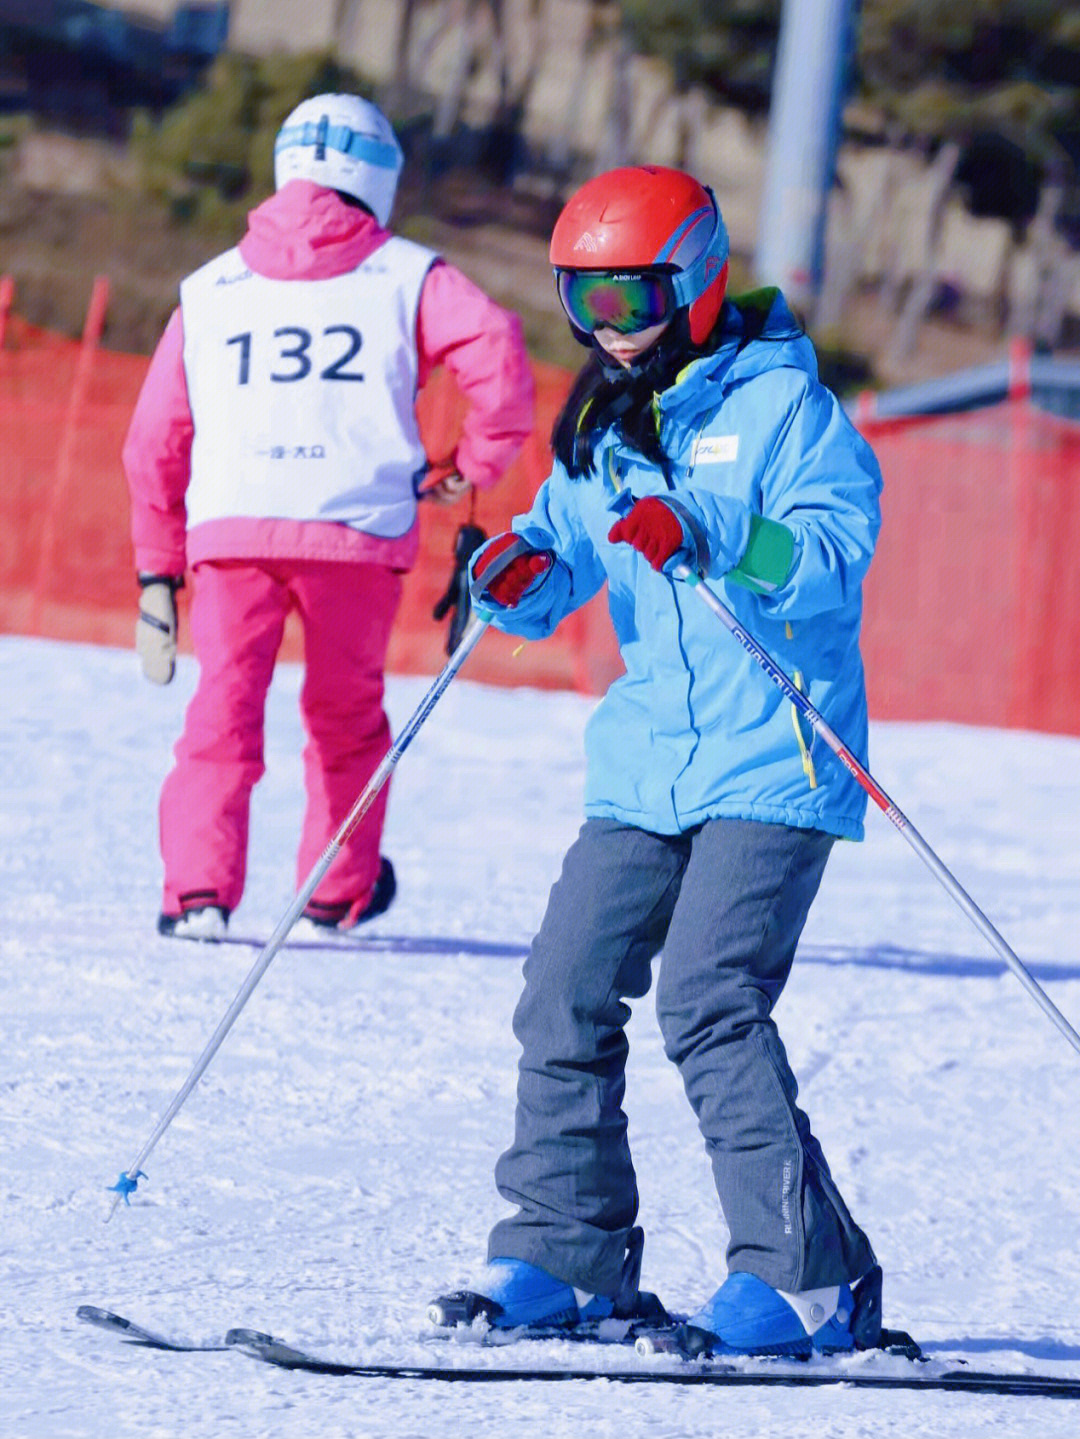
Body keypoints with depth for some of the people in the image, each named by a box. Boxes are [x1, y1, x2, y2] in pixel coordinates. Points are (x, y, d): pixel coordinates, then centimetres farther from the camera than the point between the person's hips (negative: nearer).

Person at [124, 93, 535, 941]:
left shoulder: (209, 290, 19)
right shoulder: (406, 277, 11)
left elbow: (155, 442, 17)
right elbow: (498, 353, -6)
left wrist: (159, 571, 21)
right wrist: (474, 465, 8)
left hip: (229, 527, 1)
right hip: (359, 525, -1)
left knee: (224, 710, 0)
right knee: (345, 713, 18)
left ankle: (199, 887, -17)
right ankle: (339, 890, 29)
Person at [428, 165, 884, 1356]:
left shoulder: (782, 404, -5)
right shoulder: (606, 430, 16)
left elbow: (839, 547, -16)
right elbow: (560, 565, 13)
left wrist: (706, 532, -30)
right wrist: (517, 575, -11)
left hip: (771, 764, -7)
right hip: (645, 761, 7)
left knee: (708, 1001, -18)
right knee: (565, 995, 1)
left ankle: (810, 1279, -14)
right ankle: (565, 1256, 12)